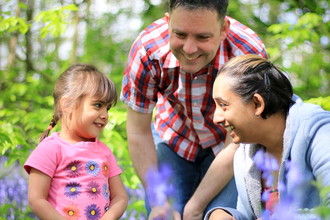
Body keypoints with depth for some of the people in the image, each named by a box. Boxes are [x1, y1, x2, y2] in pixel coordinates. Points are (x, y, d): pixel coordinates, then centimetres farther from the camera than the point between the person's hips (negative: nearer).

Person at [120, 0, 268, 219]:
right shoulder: (146, 51, -30)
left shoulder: (249, 55, -34)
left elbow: (237, 145, -25)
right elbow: (138, 132, -16)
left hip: (227, 143, -1)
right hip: (174, 138, 1)